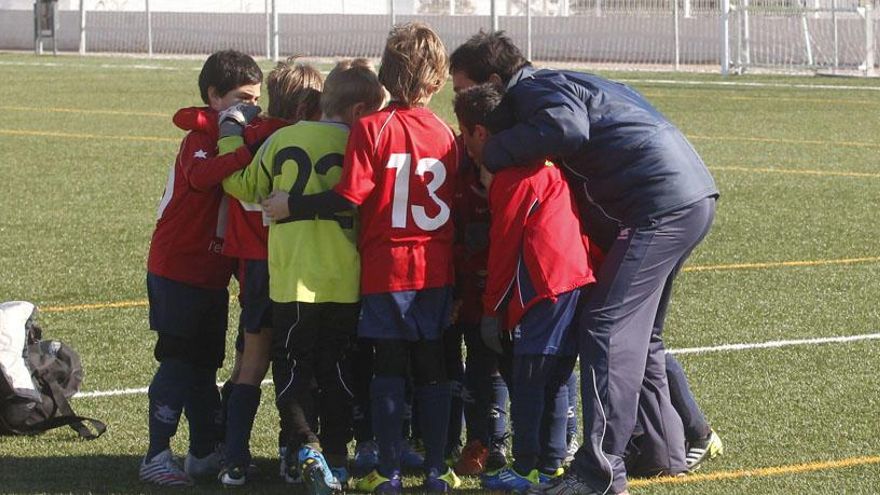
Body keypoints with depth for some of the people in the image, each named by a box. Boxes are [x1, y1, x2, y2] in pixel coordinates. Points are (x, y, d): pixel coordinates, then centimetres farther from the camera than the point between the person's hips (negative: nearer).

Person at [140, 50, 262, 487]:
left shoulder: (234, 136, 15)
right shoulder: (202, 133, -12)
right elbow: (199, 175, -34)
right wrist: (247, 152, -43)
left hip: (212, 273, 8)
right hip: (178, 268, -8)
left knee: (205, 364, 13)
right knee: (179, 361, -8)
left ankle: (205, 453, 20)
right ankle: (156, 457, -5)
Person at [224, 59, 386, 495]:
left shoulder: (282, 141, 1)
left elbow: (244, 187, 14)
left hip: (291, 279, 0)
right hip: (344, 282, 0)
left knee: (292, 368, 6)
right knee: (336, 370, 13)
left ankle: (306, 449, -13)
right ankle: (336, 459, 15)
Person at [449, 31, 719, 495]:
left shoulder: (535, 89, -8)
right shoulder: (551, 86, 23)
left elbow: (567, 129, -28)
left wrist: (492, 153, -16)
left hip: (662, 207, -10)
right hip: (691, 199, 10)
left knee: (608, 327, -13)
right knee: (639, 332, 21)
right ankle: (666, 449, 28)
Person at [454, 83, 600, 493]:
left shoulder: (513, 177, -7)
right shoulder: (544, 166, 21)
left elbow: (504, 244, -7)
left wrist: (492, 309, -2)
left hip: (546, 285, -9)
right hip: (579, 276, 9)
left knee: (528, 377, -4)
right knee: (555, 378, 13)